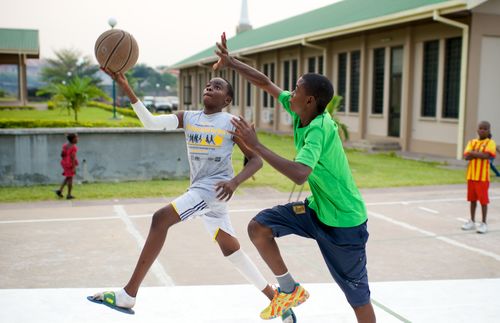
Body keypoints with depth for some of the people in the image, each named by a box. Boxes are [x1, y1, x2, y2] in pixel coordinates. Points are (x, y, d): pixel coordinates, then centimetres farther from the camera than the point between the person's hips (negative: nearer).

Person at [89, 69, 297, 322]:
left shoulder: (231, 123, -6)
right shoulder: (187, 117, 7)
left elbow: (256, 159, -8)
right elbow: (151, 123, -7)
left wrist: (234, 182, -26)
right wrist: (126, 87, -17)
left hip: (214, 188, -8)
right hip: (200, 189, 8)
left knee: (161, 219, -22)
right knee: (230, 249, 16)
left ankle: (127, 296, -19)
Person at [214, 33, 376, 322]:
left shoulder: (318, 129, -28)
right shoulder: (300, 112, -4)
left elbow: (299, 174, -43)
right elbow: (265, 82, 8)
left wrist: (256, 145, -38)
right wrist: (230, 62, 7)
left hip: (345, 222, -8)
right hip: (318, 208, 8)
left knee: (357, 295, 3)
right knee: (258, 227, -6)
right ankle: (290, 290, 11)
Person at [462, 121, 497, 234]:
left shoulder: (490, 143, -4)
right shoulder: (472, 142, 9)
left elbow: (486, 155, -20)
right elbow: (466, 156, -4)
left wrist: (473, 153, -9)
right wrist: (479, 154, -15)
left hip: (483, 177, -4)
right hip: (471, 175, 4)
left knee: (483, 200, -1)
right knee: (472, 199, 12)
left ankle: (484, 223, 8)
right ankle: (472, 221, 23)